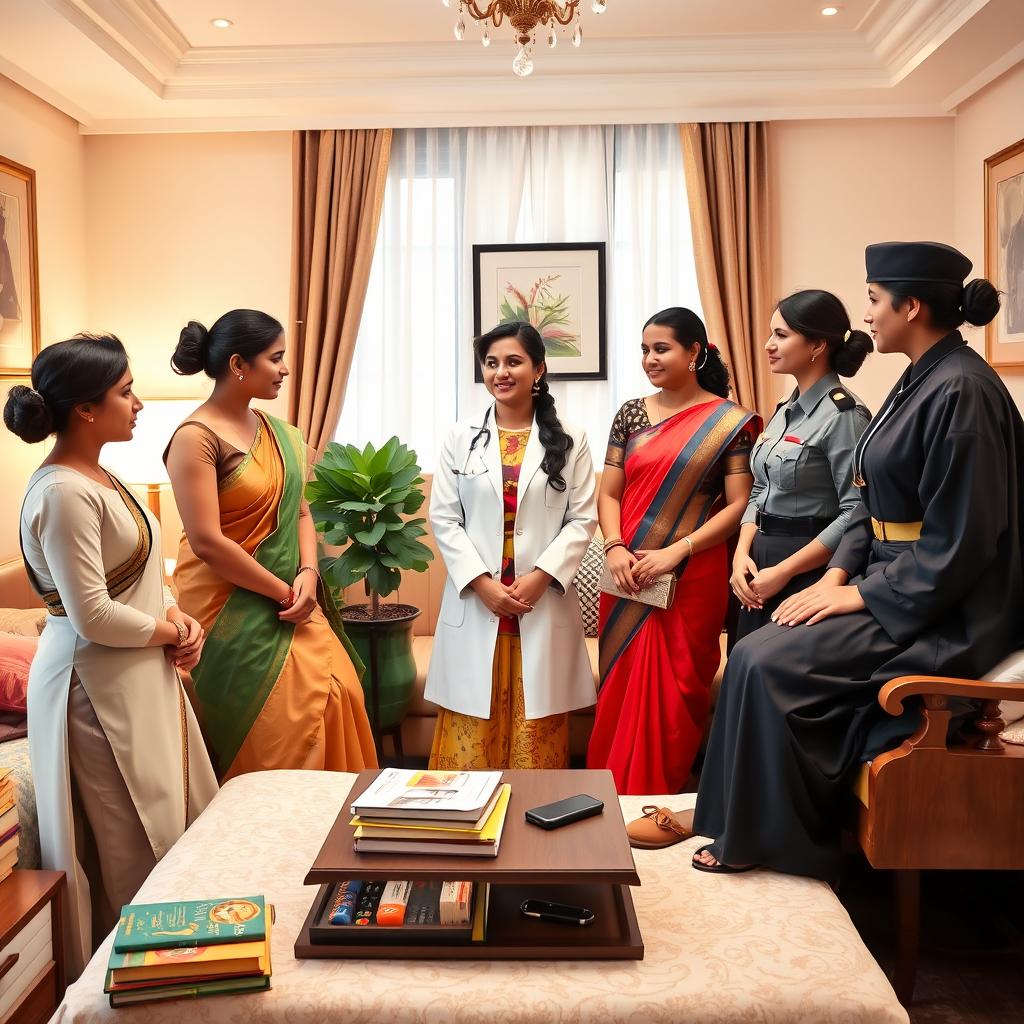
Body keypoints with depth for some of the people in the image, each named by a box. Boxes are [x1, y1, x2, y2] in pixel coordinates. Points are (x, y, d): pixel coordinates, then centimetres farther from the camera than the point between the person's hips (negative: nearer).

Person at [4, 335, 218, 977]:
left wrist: (178, 615, 0)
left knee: (173, 825, 18)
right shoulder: (64, 493, -21)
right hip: (99, 687, -9)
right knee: (132, 852, 5)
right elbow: (93, 616, -24)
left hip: (143, 677, 9)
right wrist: (167, 630, -9)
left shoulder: (99, 477, 8)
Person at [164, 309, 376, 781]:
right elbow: (207, 542, -18)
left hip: (292, 608, 7)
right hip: (232, 613, -7)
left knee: (337, 693, 2)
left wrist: (308, 574, -6)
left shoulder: (280, 433, 9)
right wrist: (284, 592, -13)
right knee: (268, 737, -2)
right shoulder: (196, 438, -13)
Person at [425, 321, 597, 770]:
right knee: (470, 737, 2)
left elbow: (582, 519, 1)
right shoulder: (461, 438, 6)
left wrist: (540, 576, -12)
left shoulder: (569, 441, 5)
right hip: (476, 602, 1)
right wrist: (481, 582, -9)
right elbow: (444, 519, 2)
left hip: (543, 603, 0)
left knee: (538, 740, 4)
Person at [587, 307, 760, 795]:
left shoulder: (730, 421, -3)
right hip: (629, 577, 4)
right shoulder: (631, 414, 10)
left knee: (672, 694, 1)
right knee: (622, 690, 8)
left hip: (691, 581, -3)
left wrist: (676, 551, -16)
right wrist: (615, 550, -9)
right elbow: (608, 493, 8)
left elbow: (739, 505, -8)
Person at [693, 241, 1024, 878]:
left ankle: (767, 838, 4)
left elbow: (959, 542, -23)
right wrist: (840, 573, 1)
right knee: (756, 651, 0)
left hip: (943, 614, -9)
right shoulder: (920, 382, 10)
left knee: (767, 662, -15)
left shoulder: (960, 391, -20)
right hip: (893, 585, 9)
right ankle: (746, 820, 10)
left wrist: (863, 594, -17)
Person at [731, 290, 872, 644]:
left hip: (810, 572, -7)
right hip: (760, 566, 7)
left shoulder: (843, 414, -13)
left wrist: (784, 572, -17)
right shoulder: (784, 412, 11)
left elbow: (856, 513, -19)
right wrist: (742, 554, -2)